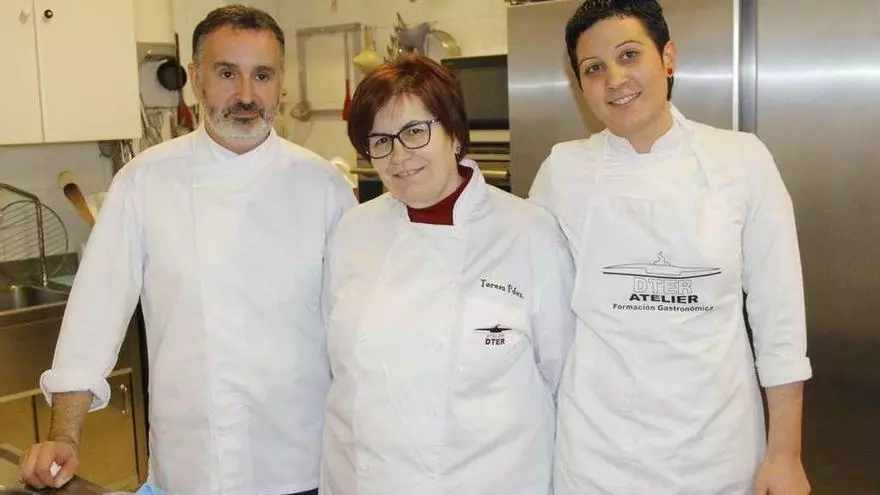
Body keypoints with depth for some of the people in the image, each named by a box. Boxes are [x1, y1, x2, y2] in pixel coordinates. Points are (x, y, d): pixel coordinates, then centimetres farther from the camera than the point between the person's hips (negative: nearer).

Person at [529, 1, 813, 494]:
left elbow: (778, 312, -2)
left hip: (719, 441, 0)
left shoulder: (743, 160, -5)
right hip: (597, 450, 0)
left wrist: (785, 452, -2)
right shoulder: (562, 170, -5)